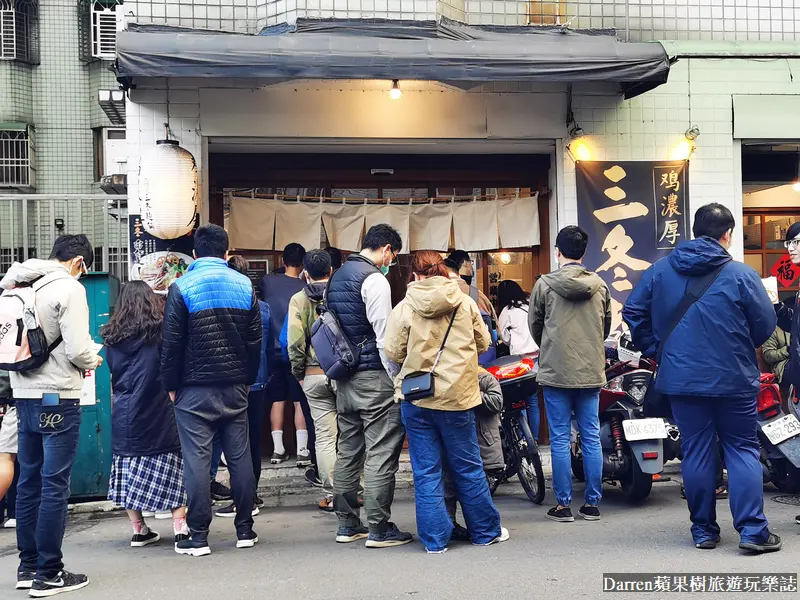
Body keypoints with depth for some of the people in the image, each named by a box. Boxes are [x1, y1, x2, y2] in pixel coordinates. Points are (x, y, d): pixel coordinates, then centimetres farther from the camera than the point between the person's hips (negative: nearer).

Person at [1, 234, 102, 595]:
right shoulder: (69, 288, -12)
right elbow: (77, 349, -17)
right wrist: (94, 360, 2)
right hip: (57, 397, -7)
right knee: (54, 486, -1)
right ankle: (48, 575, 5)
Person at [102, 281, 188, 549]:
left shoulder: (112, 338, 7)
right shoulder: (160, 331, -4)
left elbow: (113, 378, 15)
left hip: (123, 415, 4)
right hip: (159, 413, -3)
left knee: (128, 471, 11)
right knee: (172, 468, 2)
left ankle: (139, 530, 16)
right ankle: (180, 527, -2)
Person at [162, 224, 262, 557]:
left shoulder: (181, 288, -5)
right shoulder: (245, 286, 5)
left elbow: (172, 343, -5)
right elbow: (255, 340, 8)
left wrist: (171, 385, 3)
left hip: (195, 389, -3)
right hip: (235, 386, 4)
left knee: (196, 460, 1)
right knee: (240, 457, 9)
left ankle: (198, 536, 4)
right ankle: (245, 530, 15)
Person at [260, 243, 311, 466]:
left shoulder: (268, 281, -1)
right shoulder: (305, 287, -7)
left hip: (274, 350, 2)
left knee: (277, 400, 10)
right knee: (300, 401, 3)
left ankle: (278, 449, 13)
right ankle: (302, 451, 0)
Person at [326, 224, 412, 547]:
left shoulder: (338, 276, 15)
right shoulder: (374, 279, -12)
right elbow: (384, 336, -16)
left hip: (343, 377, 9)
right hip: (373, 376, -9)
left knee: (348, 451, 12)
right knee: (381, 453, -4)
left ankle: (347, 525, 19)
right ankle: (379, 529, 0)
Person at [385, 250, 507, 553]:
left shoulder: (404, 308, -5)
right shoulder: (465, 303, -1)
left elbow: (393, 353, -4)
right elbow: (483, 343, 9)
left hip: (416, 398, -1)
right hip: (457, 395, 1)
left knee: (426, 471, 7)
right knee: (468, 468, 13)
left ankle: (435, 539, 10)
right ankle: (486, 531, 24)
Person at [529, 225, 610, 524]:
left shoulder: (545, 284, -5)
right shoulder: (599, 285, 3)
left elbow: (534, 324, 6)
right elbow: (607, 324, 14)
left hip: (556, 372, -3)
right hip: (591, 372, 3)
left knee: (560, 440, 3)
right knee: (591, 438, 9)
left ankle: (564, 505, 7)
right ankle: (592, 503, 14)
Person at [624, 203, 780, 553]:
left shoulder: (660, 270, 2)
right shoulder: (740, 274, -7)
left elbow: (633, 313, 4)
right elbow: (766, 325, -4)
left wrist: (657, 350, 12)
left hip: (681, 378, 3)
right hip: (733, 379, -3)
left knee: (696, 451, 8)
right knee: (742, 450, 6)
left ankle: (703, 530, 14)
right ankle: (752, 531, 2)